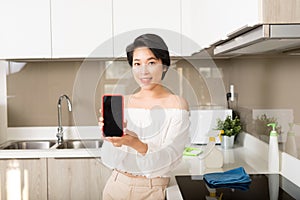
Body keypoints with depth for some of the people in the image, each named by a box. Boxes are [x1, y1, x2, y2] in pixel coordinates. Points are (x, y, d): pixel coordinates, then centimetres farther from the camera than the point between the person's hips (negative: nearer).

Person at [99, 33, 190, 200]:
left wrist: (135, 143, -36)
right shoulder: (123, 102, -2)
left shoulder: (177, 105, -11)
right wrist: (114, 138, -28)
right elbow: (109, 160, -7)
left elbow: (168, 159, -19)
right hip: (116, 185, 4)